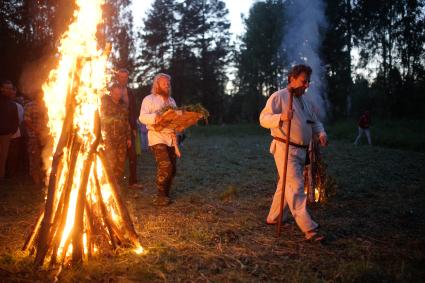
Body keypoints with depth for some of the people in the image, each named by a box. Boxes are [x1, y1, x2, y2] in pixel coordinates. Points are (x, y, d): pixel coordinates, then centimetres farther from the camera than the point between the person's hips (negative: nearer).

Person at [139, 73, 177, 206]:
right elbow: (142, 117, -12)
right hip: (157, 137, -7)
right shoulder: (149, 99, 0)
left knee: (172, 168, 6)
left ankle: (165, 195, 19)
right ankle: (160, 197, -11)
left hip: (171, 137, 7)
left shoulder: (171, 100, 22)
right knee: (165, 165, -20)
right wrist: (155, 117, -29)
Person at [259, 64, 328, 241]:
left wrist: (321, 133, 2)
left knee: (286, 186, 17)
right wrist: (281, 117, -32)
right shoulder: (279, 97, -7)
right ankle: (309, 229, -16)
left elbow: (314, 122, 24)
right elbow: (264, 119, -14)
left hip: (301, 151, 9)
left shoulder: (304, 101, 19)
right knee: (296, 187, -13)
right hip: (285, 149, -9)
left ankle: (274, 218, 31)